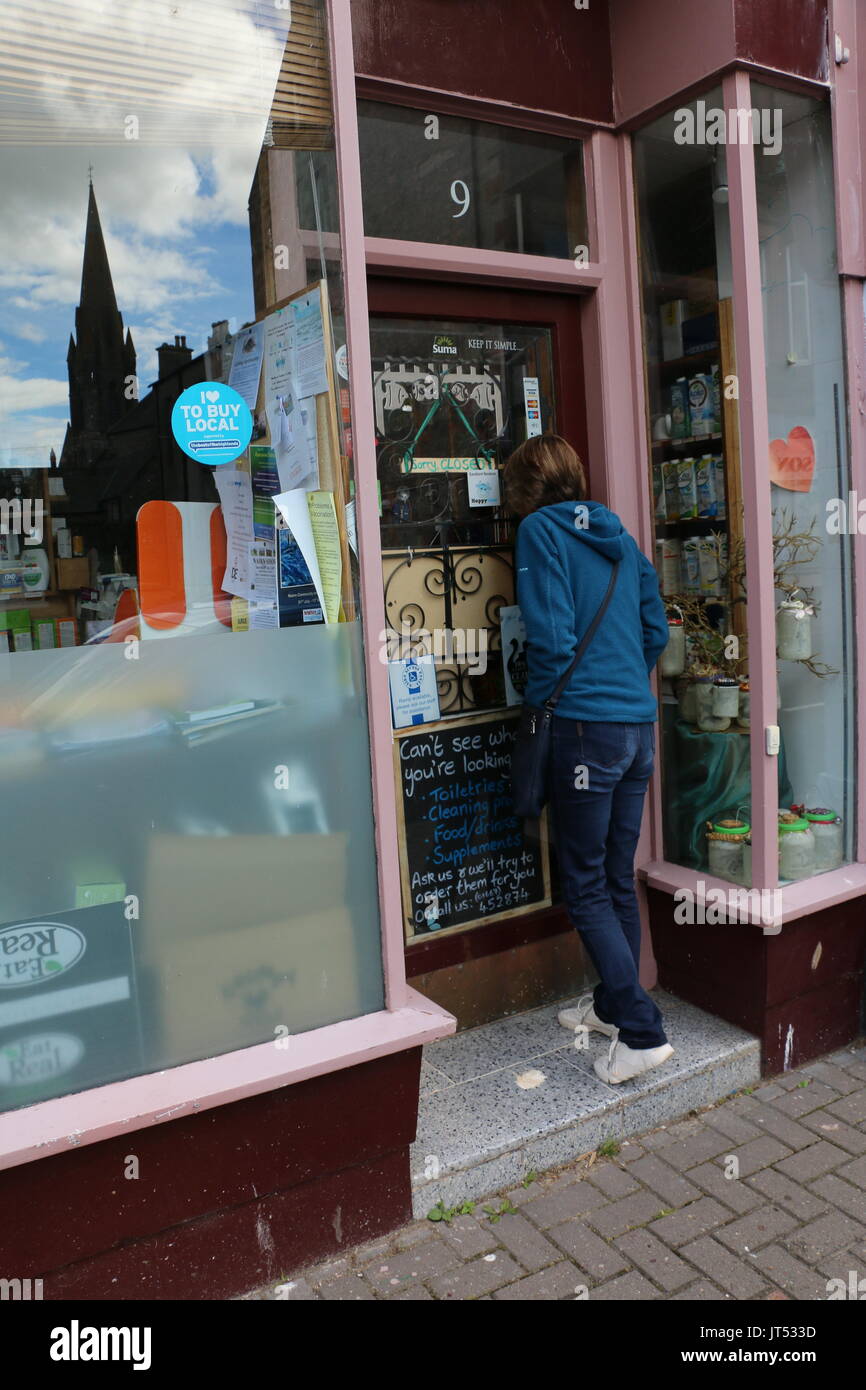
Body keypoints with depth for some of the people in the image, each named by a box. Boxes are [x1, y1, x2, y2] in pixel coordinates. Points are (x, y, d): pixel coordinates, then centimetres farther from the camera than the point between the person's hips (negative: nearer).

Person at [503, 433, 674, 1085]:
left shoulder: (541, 529, -5)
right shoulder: (618, 534, 15)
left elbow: (550, 635, -14)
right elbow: (657, 631, 15)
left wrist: (538, 699, 1)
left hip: (587, 723, -7)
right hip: (640, 724, 8)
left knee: (586, 888, 1)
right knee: (619, 878, 17)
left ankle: (642, 1031, 1)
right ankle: (612, 1003, 30)